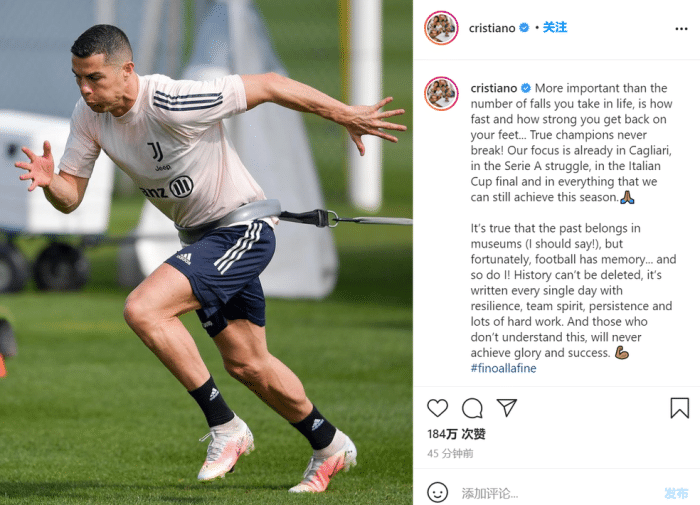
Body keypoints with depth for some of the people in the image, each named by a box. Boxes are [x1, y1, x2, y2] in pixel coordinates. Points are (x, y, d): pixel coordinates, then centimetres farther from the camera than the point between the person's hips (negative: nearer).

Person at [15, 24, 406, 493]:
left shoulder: (173, 103, -28)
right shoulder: (89, 115, -7)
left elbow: (268, 85, -21)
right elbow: (70, 196, -2)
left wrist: (347, 115, -16)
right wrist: (49, 180, -27)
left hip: (243, 229, -9)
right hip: (201, 238, 9)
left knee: (143, 309, -24)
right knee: (246, 363, 17)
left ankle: (225, 427, -14)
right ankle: (330, 445, 39)